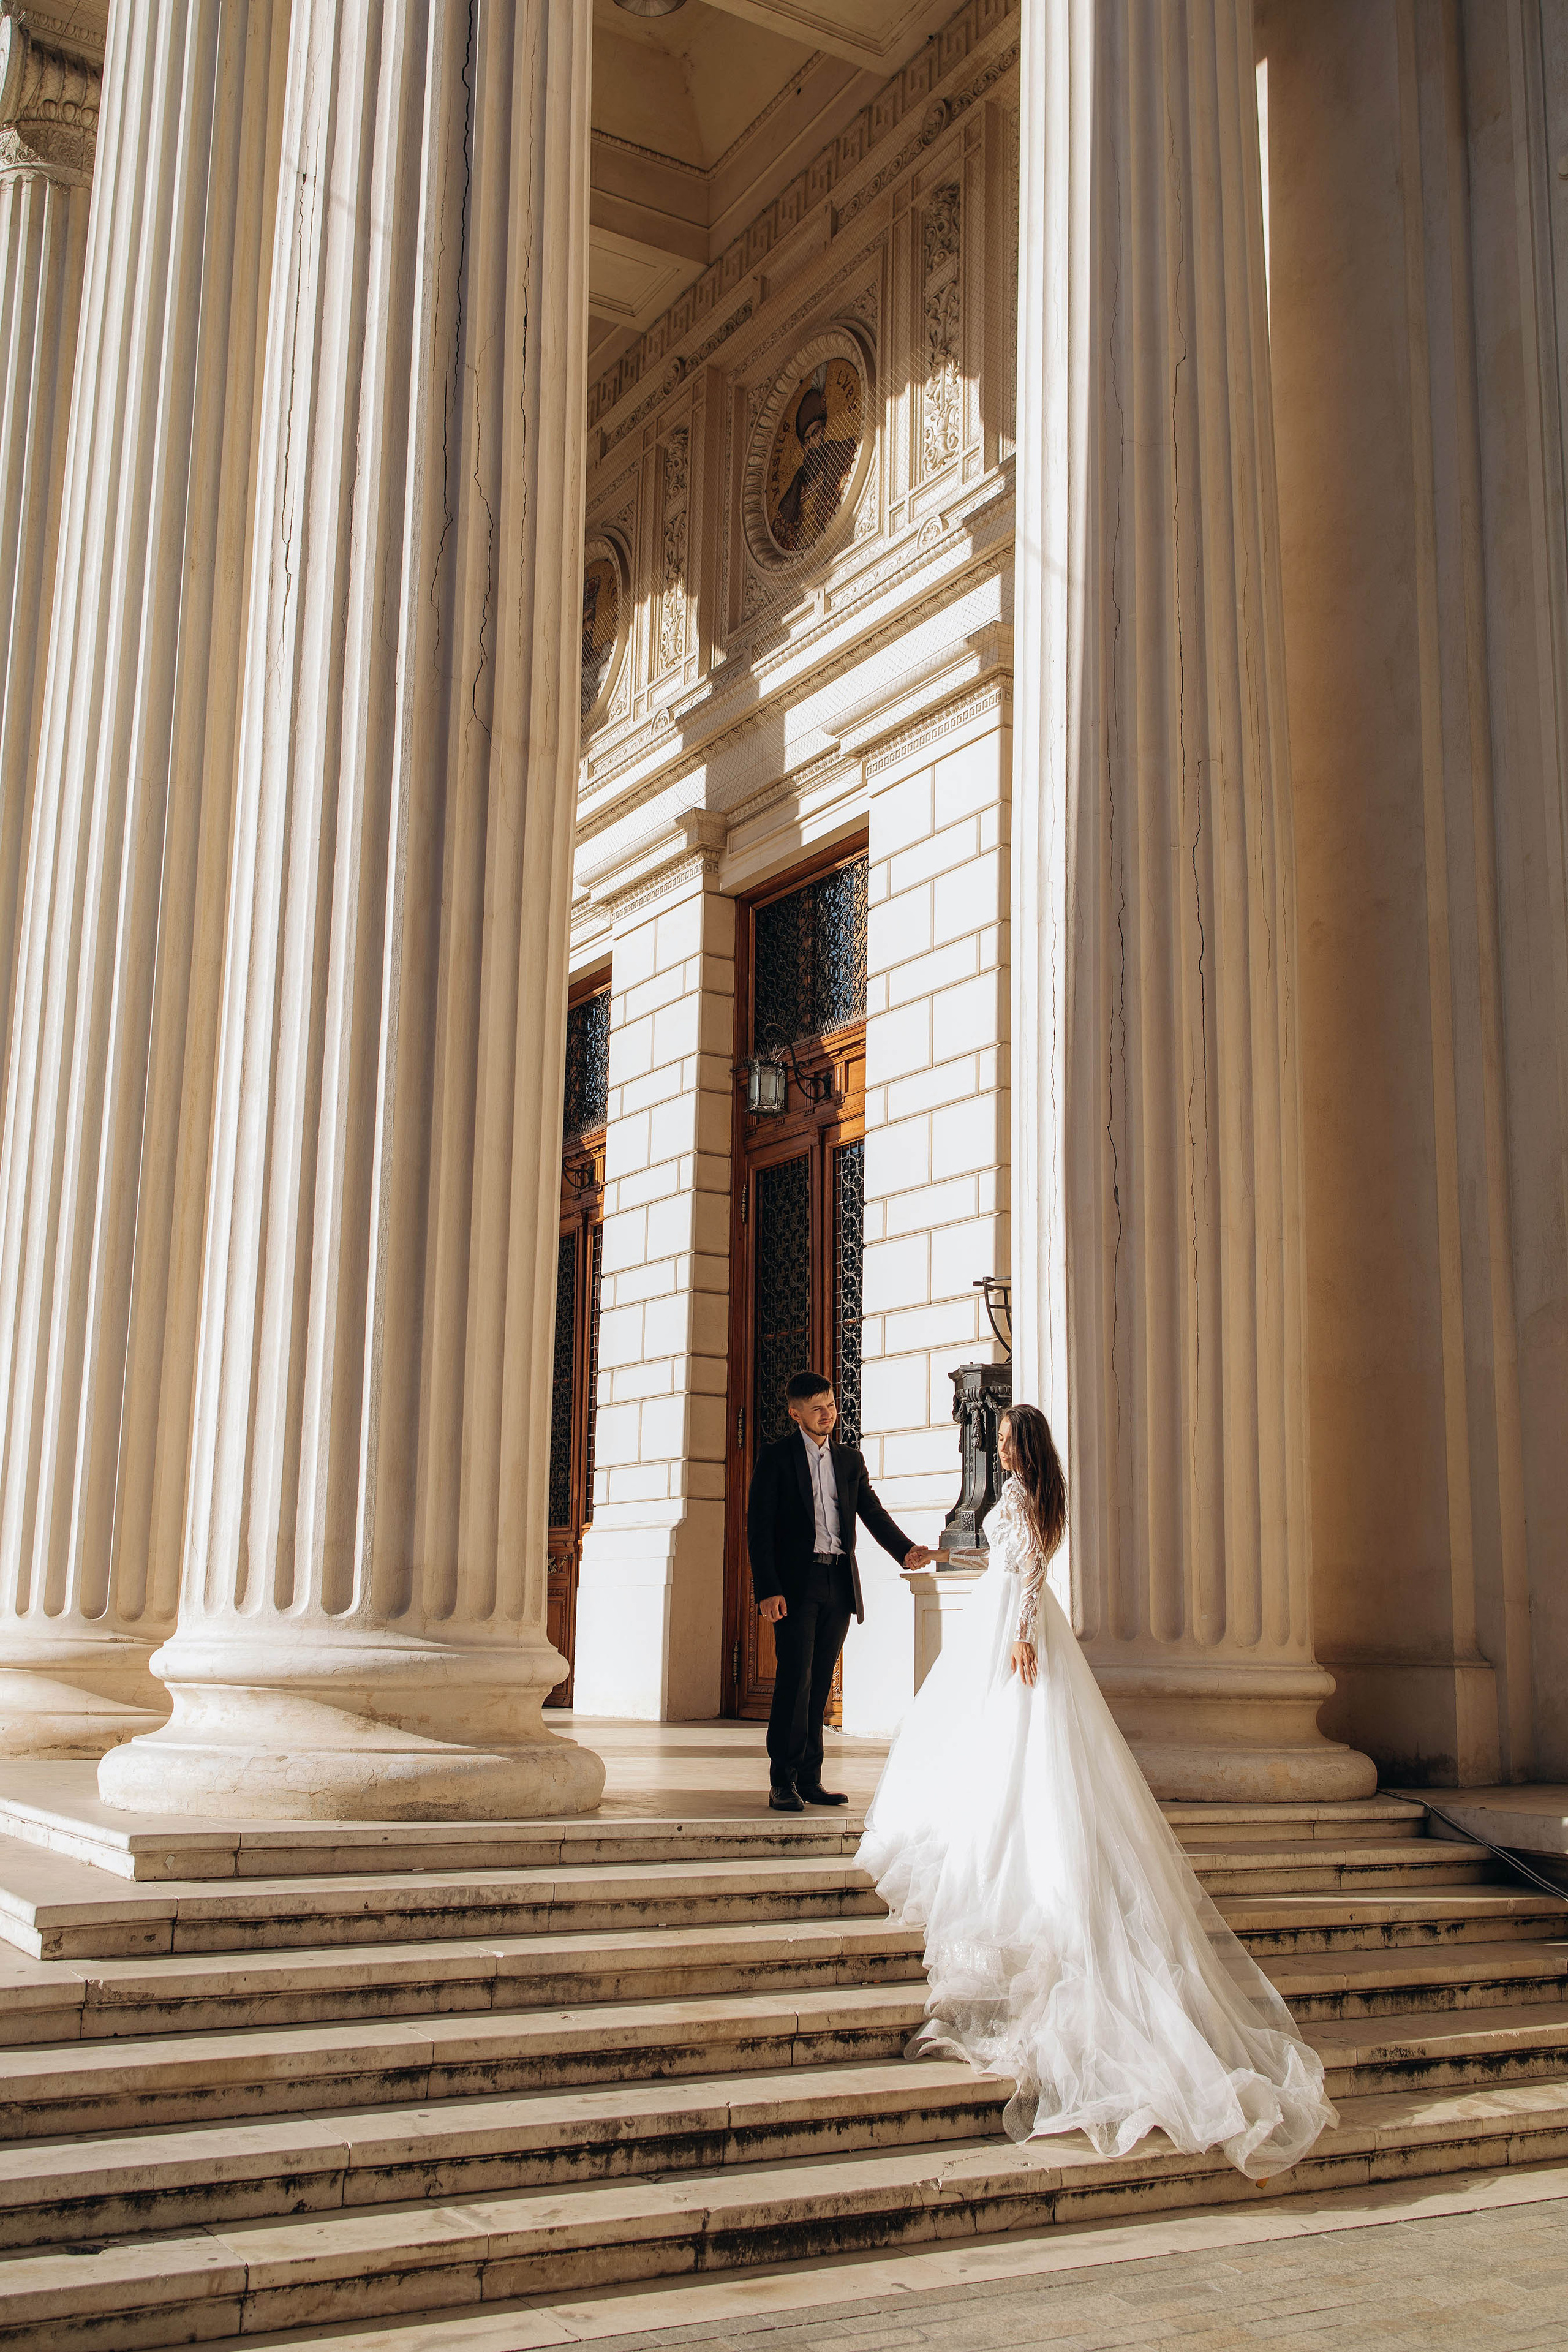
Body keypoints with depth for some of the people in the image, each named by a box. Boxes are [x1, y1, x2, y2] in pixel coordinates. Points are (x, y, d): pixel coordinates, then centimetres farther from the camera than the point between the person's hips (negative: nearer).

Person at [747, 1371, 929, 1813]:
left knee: (820, 1683, 7)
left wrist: (905, 1549, -9)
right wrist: (768, 1590, -14)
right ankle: (782, 1782, -3)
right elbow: (759, 1528, -5)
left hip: (838, 1585, 5)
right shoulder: (776, 1458, 0)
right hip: (796, 1585, -5)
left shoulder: (850, 1459, 16)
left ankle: (810, 1779, 12)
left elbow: (873, 1512, 11)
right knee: (795, 1679, -9)